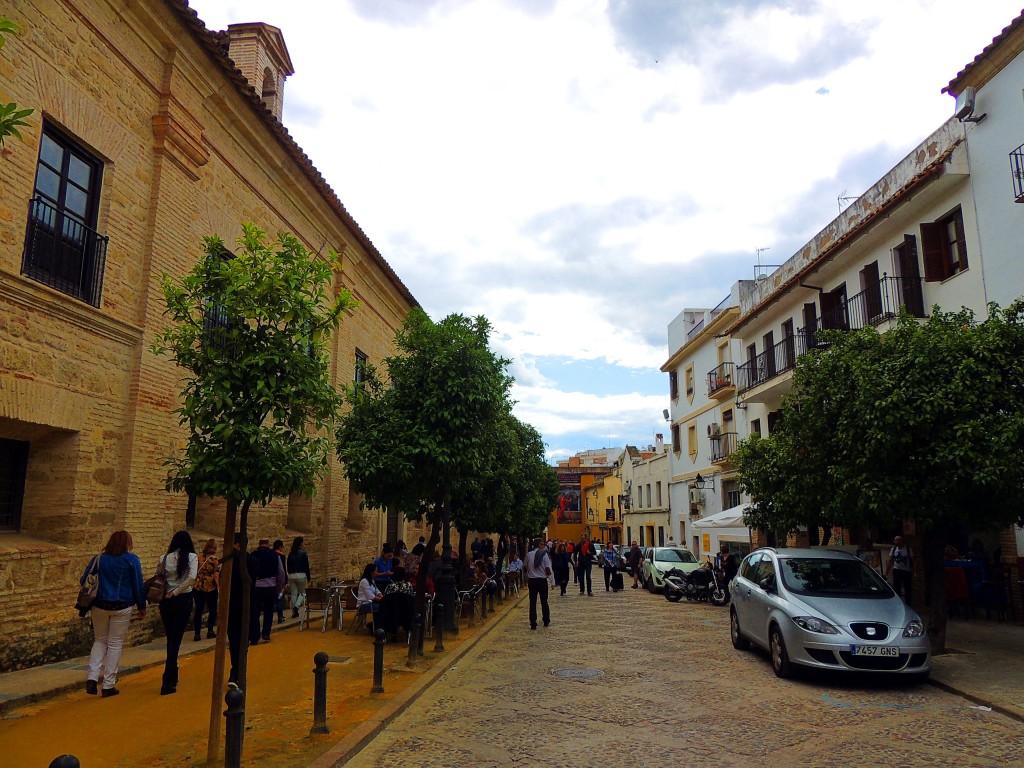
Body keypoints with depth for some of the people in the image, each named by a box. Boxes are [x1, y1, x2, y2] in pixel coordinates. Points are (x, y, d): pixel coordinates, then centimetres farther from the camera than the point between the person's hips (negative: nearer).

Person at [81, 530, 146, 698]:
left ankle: (92, 677, 5)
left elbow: (83, 581, 7)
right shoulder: (131, 559, -6)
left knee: (100, 640, 20)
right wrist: (142, 607, 4)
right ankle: (108, 685, 9)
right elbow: (138, 586, -5)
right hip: (122, 607, -3)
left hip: (99, 605, 3)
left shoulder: (99, 558, 4)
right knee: (115, 644, 6)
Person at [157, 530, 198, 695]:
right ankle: (167, 682, -3)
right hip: (183, 600, -4)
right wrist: (176, 592, -9)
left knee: (170, 639, 18)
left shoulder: (164, 558, 3)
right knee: (175, 640, 1)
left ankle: (172, 677, 31)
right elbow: (192, 578, -19)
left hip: (166, 600, 4)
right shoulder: (191, 557, -7)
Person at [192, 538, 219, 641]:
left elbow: (194, 573, 5)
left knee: (198, 611, 6)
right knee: (212, 610, 14)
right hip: (211, 588, -3)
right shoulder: (216, 560, -11)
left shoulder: (199, 558, 0)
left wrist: (193, 584, 18)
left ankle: (197, 633, 5)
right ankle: (210, 631, 14)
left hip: (198, 588, 3)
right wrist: (219, 587, -3)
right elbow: (216, 576, -13)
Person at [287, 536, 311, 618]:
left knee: (294, 594, 9)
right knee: (302, 593, 9)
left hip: (291, 575, 4)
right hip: (301, 575, -4)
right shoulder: (303, 553, -7)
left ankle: (294, 613, 11)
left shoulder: (290, 554, 7)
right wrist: (308, 578, 0)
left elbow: (288, 566, 11)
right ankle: (296, 606, -14)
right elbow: (306, 566, -6)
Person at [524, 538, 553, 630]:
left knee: (532, 602, 4)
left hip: (531, 580, 1)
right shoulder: (544, 554, -10)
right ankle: (546, 621, 26)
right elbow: (547, 570, -12)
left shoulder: (528, 555, -2)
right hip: (542, 580, -1)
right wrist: (550, 573, 7)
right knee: (544, 601, 15)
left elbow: (525, 568, 5)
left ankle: (533, 624, 2)